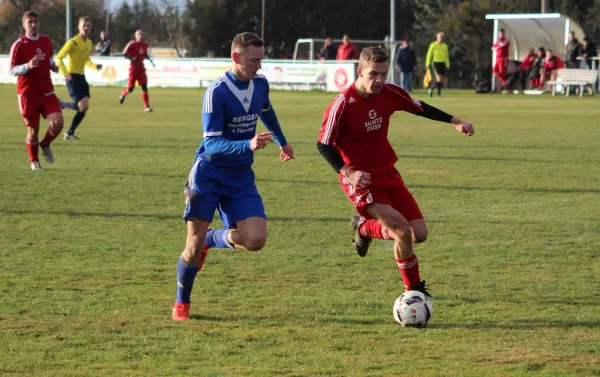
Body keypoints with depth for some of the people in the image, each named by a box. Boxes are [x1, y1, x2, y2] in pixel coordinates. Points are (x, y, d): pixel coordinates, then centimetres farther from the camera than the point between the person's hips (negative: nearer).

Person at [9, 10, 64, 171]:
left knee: (58, 122, -14)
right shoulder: (19, 45, -10)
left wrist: (53, 66, 0)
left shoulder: (46, 41, 5)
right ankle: (34, 162, 24)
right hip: (28, 95, -4)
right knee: (33, 129, 3)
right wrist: (28, 66, -28)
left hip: (47, 92, 4)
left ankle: (45, 144, 17)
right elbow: (12, 70, -11)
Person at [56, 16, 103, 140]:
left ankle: (70, 133, 13)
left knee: (84, 108, 3)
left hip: (82, 77, 8)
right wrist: (65, 73, -23)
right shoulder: (73, 42, -13)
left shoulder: (89, 43, 12)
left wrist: (95, 66, 5)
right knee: (83, 106, -18)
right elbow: (59, 57, -12)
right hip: (72, 77, -8)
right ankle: (60, 105, 5)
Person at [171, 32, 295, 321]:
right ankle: (181, 304, 15)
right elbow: (212, 144, -23)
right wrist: (248, 145, -38)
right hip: (208, 175, -5)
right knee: (194, 244, -8)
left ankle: (213, 239, 19)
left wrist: (282, 142, 38)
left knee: (255, 240, -13)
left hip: (241, 177, 5)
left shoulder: (260, 84, 0)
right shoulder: (217, 93, -19)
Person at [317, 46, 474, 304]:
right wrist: (348, 173, -27)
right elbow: (324, 145, -15)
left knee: (419, 234, 3)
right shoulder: (342, 105, -19)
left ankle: (365, 227, 28)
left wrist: (454, 121, 9)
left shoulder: (389, 93, -3)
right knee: (403, 231, -20)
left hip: (388, 173, 7)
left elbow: (419, 108, 15)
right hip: (361, 180, -7)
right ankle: (414, 289, 1)